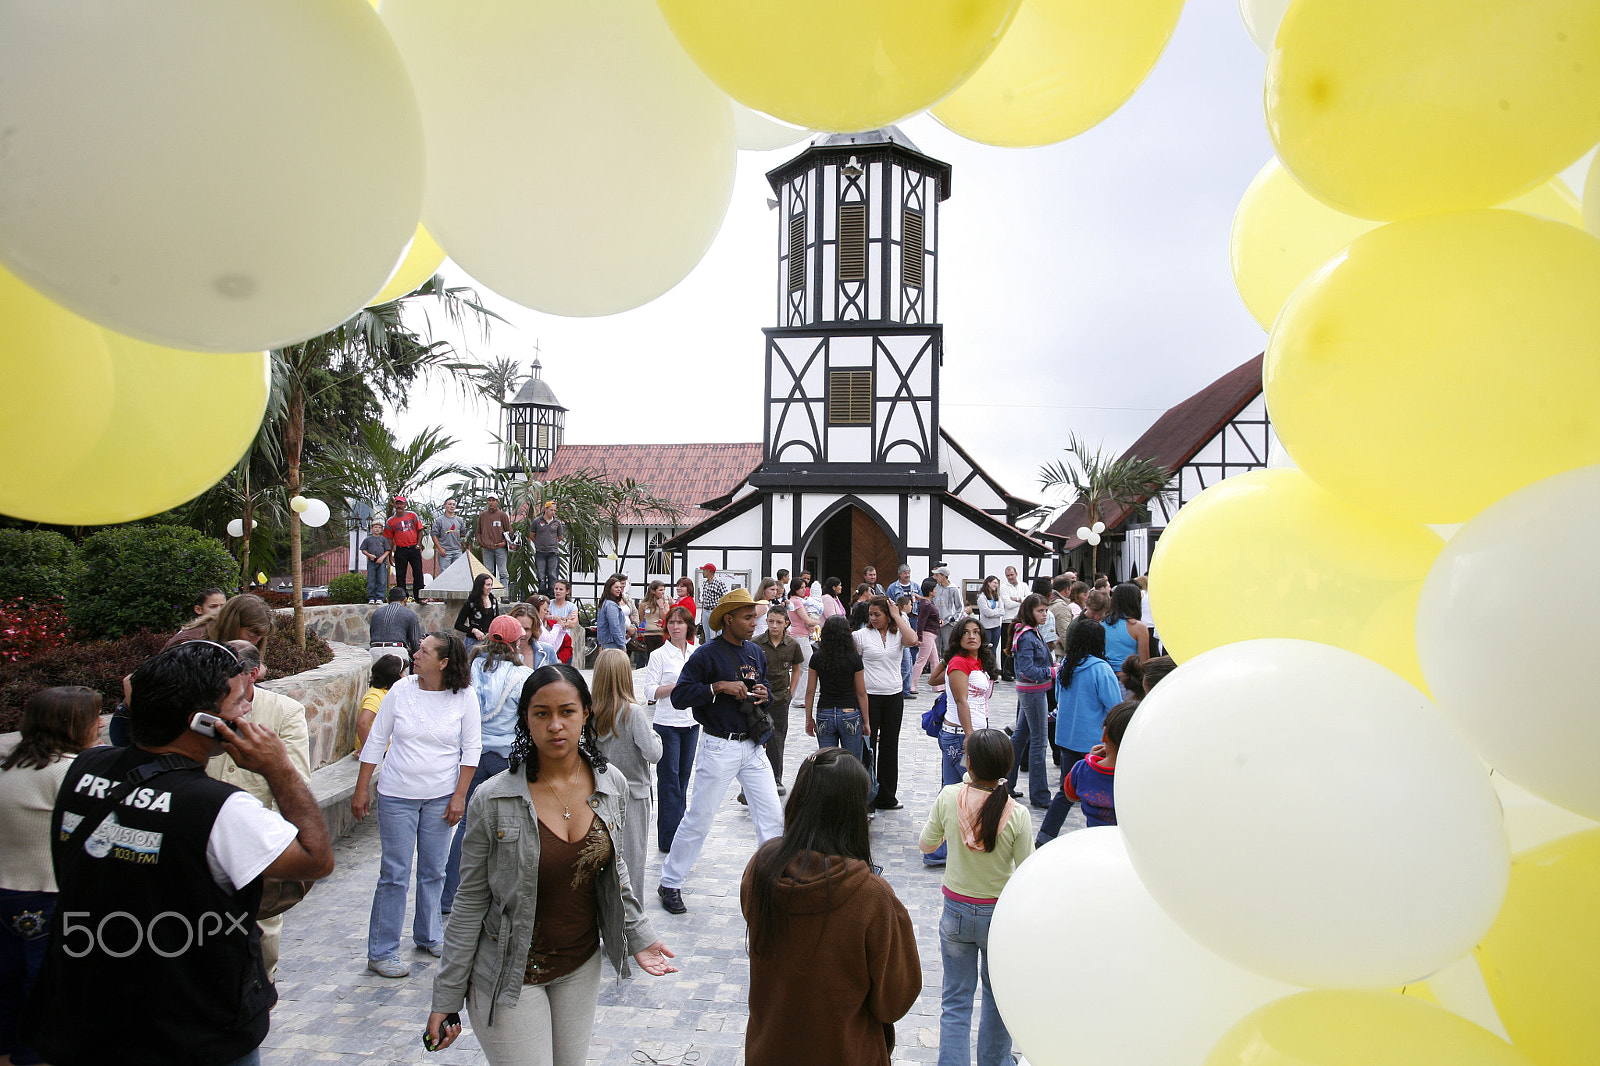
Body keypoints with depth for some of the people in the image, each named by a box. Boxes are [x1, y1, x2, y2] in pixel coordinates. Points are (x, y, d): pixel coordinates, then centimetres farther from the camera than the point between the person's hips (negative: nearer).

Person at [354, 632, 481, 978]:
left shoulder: (464, 697, -8)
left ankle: (428, 936, 32)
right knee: (395, 873, 2)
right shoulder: (401, 690, -7)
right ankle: (380, 952, 14)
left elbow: (471, 748, -2)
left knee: (434, 871, 12)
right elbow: (376, 740, 2)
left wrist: (459, 796, -5)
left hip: (441, 798, 1)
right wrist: (362, 789, 3)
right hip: (397, 796, -1)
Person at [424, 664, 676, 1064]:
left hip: (582, 967, 4)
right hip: (511, 976, -4)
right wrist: (446, 1000, -6)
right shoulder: (493, 799, -17)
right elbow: (471, 902, -9)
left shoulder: (611, 784, -7)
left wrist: (638, 937, 6)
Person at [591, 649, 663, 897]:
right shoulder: (633, 712, -18)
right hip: (632, 793, -4)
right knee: (632, 858, 7)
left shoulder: (591, 711, -6)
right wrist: (654, 735, -1)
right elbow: (653, 754, -19)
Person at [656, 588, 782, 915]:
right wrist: (719, 687, -24)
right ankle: (670, 884, 20)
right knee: (699, 818, 3)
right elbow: (679, 696, -17)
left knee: (772, 815, 7)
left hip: (753, 746, 6)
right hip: (720, 748, -6)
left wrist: (765, 696, -2)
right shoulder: (707, 655, -12)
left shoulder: (756, 652, 9)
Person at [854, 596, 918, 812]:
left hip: (894, 697, 3)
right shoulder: (862, 635, -4)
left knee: (889, 746, 12)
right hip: (869, 695, -3)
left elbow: (912, 641, -19)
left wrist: (897, 616, -13)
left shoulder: (898, 633, 2)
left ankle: (886, 797, 23)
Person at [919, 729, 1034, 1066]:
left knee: (956, 1000, 15)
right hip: (1001, 914, 0)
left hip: (956, 911, 0)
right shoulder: (1017, 815, -21)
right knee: (998, 998, 23)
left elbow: (926, 845, -2)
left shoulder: (949, 797, -18)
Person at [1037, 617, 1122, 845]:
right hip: (1093, 741, -6)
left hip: (1066, 737, 6)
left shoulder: (1065, 664, 3)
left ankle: (1045, 836, 15)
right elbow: (1115, 706, -15)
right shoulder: (1100, 668, -17)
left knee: (1066, 791, 15)